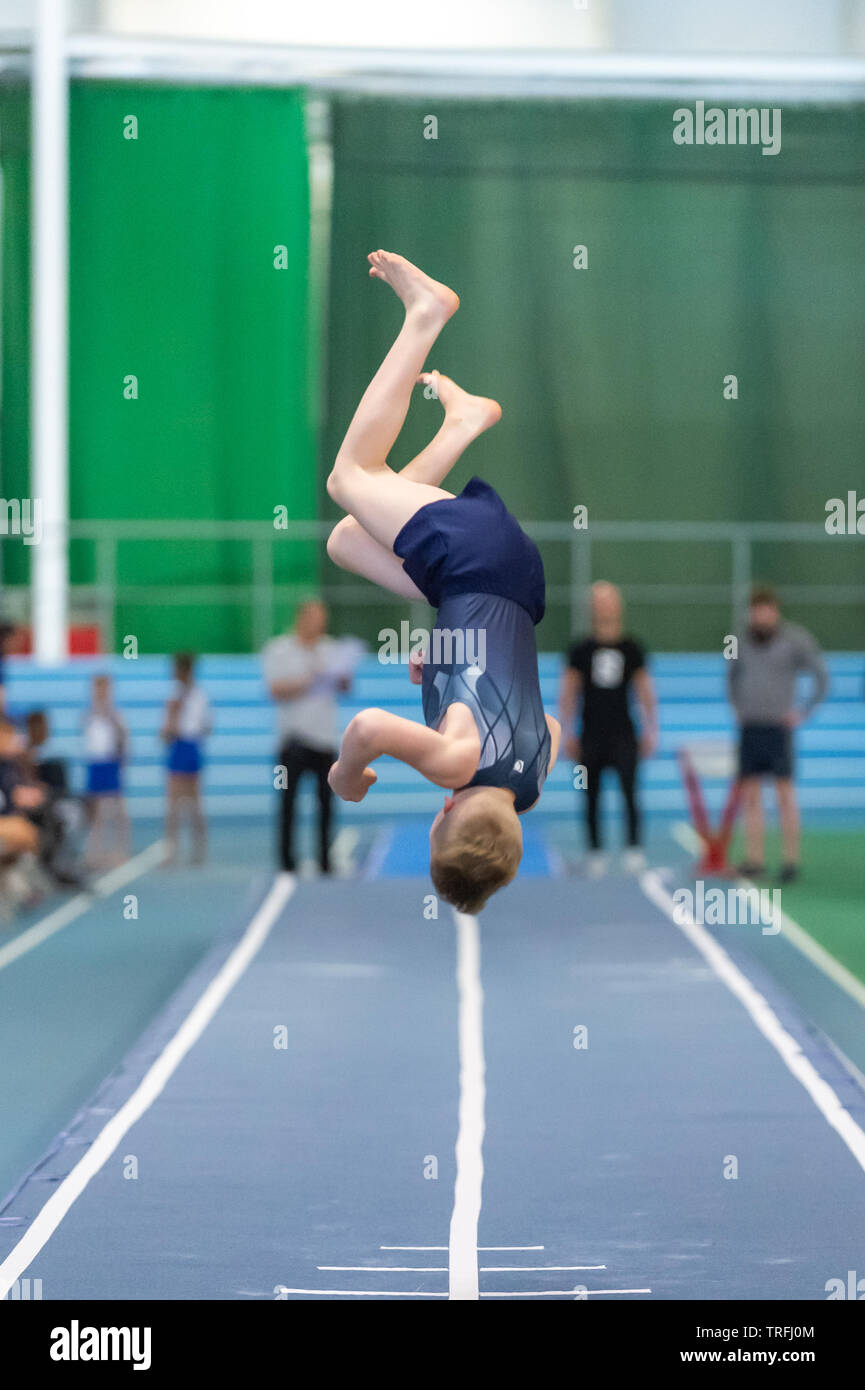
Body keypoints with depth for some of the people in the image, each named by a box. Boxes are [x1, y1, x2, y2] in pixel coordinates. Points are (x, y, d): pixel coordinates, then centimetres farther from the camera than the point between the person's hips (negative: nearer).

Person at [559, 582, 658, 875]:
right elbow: (568, 694, 6)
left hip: (623, 736, -1)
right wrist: (568, 734, 2)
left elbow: (645, 692, 10)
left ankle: (634, 850, -15)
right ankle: (595, 854, 14)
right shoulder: (581, 650, 3)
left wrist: (650, 731, 6)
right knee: (592, 799, 4)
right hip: (591, 737, 1)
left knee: (630, 791, -15)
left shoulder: (631, 649, 5)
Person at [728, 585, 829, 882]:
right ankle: (754, 859, 7)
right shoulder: (744, 640, 9)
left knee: (785, 793, -5)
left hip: (778, 727, -5)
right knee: (750, 794, 4)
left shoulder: (795, 640, -6)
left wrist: (802, 713, -6)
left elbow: (822, 678, -2)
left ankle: (791, 860, -2)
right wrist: (738, 707, 14)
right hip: (748, 729, 5)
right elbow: (733, 675, 26)